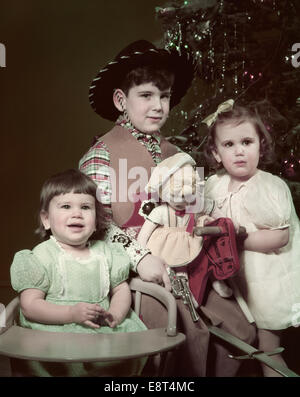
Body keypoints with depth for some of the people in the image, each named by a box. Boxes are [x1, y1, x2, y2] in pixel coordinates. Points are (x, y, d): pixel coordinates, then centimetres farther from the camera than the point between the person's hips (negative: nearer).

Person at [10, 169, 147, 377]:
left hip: (104, 328, 5)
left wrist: (115, 314, -8)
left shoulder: (106, 252, 11)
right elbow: (30, 306, -9)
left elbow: (121, 289, 15)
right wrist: (72, 313, -22)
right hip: (54, 330, -4)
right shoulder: (42, 257, -5)